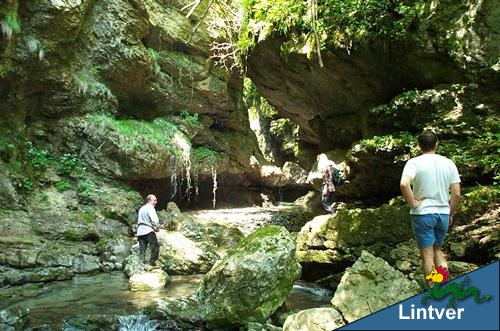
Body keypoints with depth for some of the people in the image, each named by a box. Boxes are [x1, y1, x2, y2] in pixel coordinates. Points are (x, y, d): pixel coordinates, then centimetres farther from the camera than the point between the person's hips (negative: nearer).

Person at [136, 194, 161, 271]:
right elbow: (154, 219, -15)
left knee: (142, 250, 5)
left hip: (140, 231, 8)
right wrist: (157, 227, 1)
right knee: (155, 247, -3)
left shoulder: (141, 208, 25)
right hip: (148, 231, -8)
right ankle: (152, 264, -6)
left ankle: (142, 267, 1)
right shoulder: (150, 207, -3)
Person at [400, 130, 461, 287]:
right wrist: (451, 213, 13)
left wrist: (413, 204, -15)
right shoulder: (448, 163, 1)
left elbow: (404, 184, -28)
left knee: (427, 254, 7)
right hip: (443, 214, 4)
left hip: (422, 214, -4)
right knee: (438, 251, 22)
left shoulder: (414, 162, -10)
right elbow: (456, 193, 1)